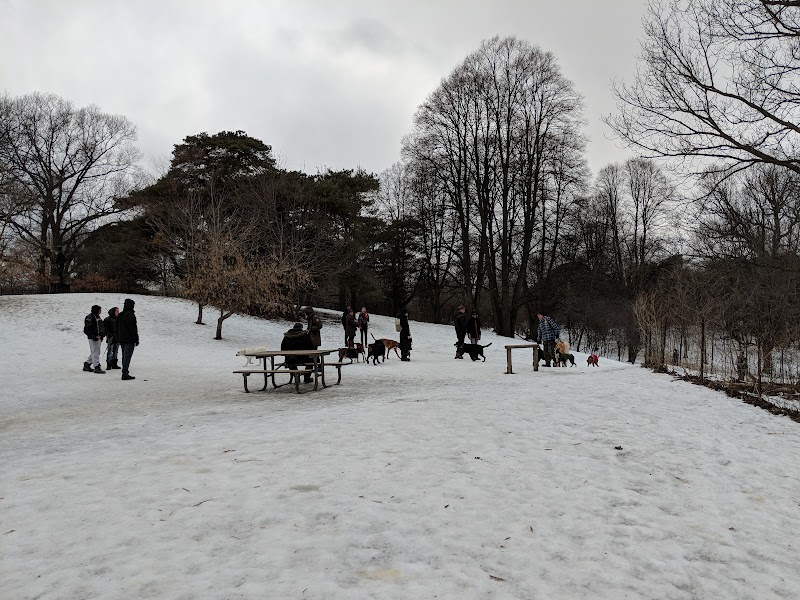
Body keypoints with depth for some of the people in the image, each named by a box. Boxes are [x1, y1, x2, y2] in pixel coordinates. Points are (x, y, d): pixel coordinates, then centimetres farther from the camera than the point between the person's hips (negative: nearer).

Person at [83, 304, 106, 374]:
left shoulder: (98, 317, 17)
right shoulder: (90, 317, -12)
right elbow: (86, 329, -17)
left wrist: (102, 335, 14)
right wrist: (94, 336, -22)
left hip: (98, 338, 10)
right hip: (93, 339, -10)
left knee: (94, 353, 16)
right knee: (95, 352, -7)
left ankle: (86, 365, 28)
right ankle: (96, 367, -5)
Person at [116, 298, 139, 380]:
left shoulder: (119, 315, 12)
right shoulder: (130, 315, -14)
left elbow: (117, 328, 17)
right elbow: (133, 328, -15)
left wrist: (118, 338, 23)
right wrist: (136, 339, -10)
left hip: (121, 339, 8)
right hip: (129, 340, -8)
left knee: (124, 356, 14)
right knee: (127, 356, -8)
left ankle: (125, 373, 18)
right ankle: (125, 374, -10)